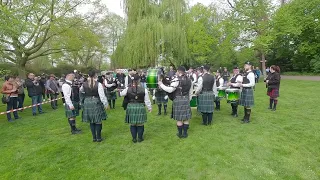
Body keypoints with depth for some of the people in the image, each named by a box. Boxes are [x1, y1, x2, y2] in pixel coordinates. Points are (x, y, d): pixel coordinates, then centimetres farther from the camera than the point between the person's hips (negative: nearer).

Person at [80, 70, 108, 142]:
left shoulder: (84, 84, -2)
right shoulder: (98, 84, -15)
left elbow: (81, 91, 19)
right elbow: (102, 95, -16)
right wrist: (105, 104, -7)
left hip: (87, 103, 4)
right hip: (96, 103, -4)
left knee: (91, 122, 14)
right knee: (98, 121, 8)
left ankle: (94, 138, 22)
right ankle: (98, 138, 16)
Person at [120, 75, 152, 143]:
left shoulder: (128, 89, -6)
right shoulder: (144, 90, -8)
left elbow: (121, 94, 12)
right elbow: (147, 101, -1)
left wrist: (119, 91, 35)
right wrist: (150, 108, 14)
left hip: (131, 107, 1)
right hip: (140, 108, -1)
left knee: (132, 124, 13)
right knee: (140, 124, 12)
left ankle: (134, 138, 22)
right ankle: (140, 138, 23)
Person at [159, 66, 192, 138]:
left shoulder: (177, 80, -13)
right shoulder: (189, 80, 9)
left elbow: (170, 90, -17)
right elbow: (190, 92, 14)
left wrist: (161, 85, -8)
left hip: (178, 100, -6)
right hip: (186, 100, 6)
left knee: (179, 119, 5)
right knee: (186, 118, 12)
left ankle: (180, 134, 16)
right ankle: (185, 133, 21)